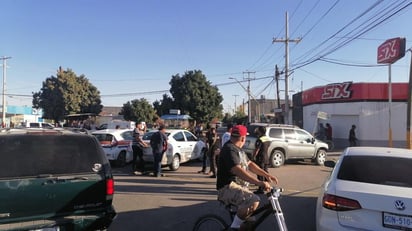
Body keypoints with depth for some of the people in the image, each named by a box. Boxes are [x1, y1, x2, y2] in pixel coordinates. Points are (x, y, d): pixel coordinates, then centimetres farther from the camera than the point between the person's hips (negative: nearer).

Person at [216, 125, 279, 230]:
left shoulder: (237, 149, 15)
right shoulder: (229, 149, -19)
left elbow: (249, 164, 15)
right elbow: (237, 170, -32)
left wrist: (267, 175, 2)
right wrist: (259, 183, -39)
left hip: (239, 186, 10)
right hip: (228, 188, -10)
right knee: (253, 201, -30)